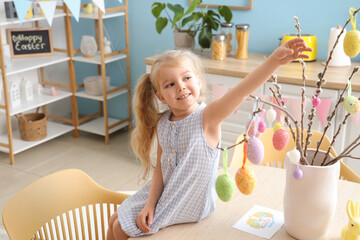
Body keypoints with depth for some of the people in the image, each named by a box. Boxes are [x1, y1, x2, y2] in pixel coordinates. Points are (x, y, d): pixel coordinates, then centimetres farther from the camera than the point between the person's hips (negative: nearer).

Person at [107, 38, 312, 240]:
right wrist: (150, 204, -9)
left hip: (190, 204, -5)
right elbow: (161, 167, 0)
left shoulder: (207, 117, -24)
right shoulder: (162, 124, -7)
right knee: (115, 223, 13)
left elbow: (242, 91, -40)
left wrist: (276, 59, -53)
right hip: (162, 193, 5)